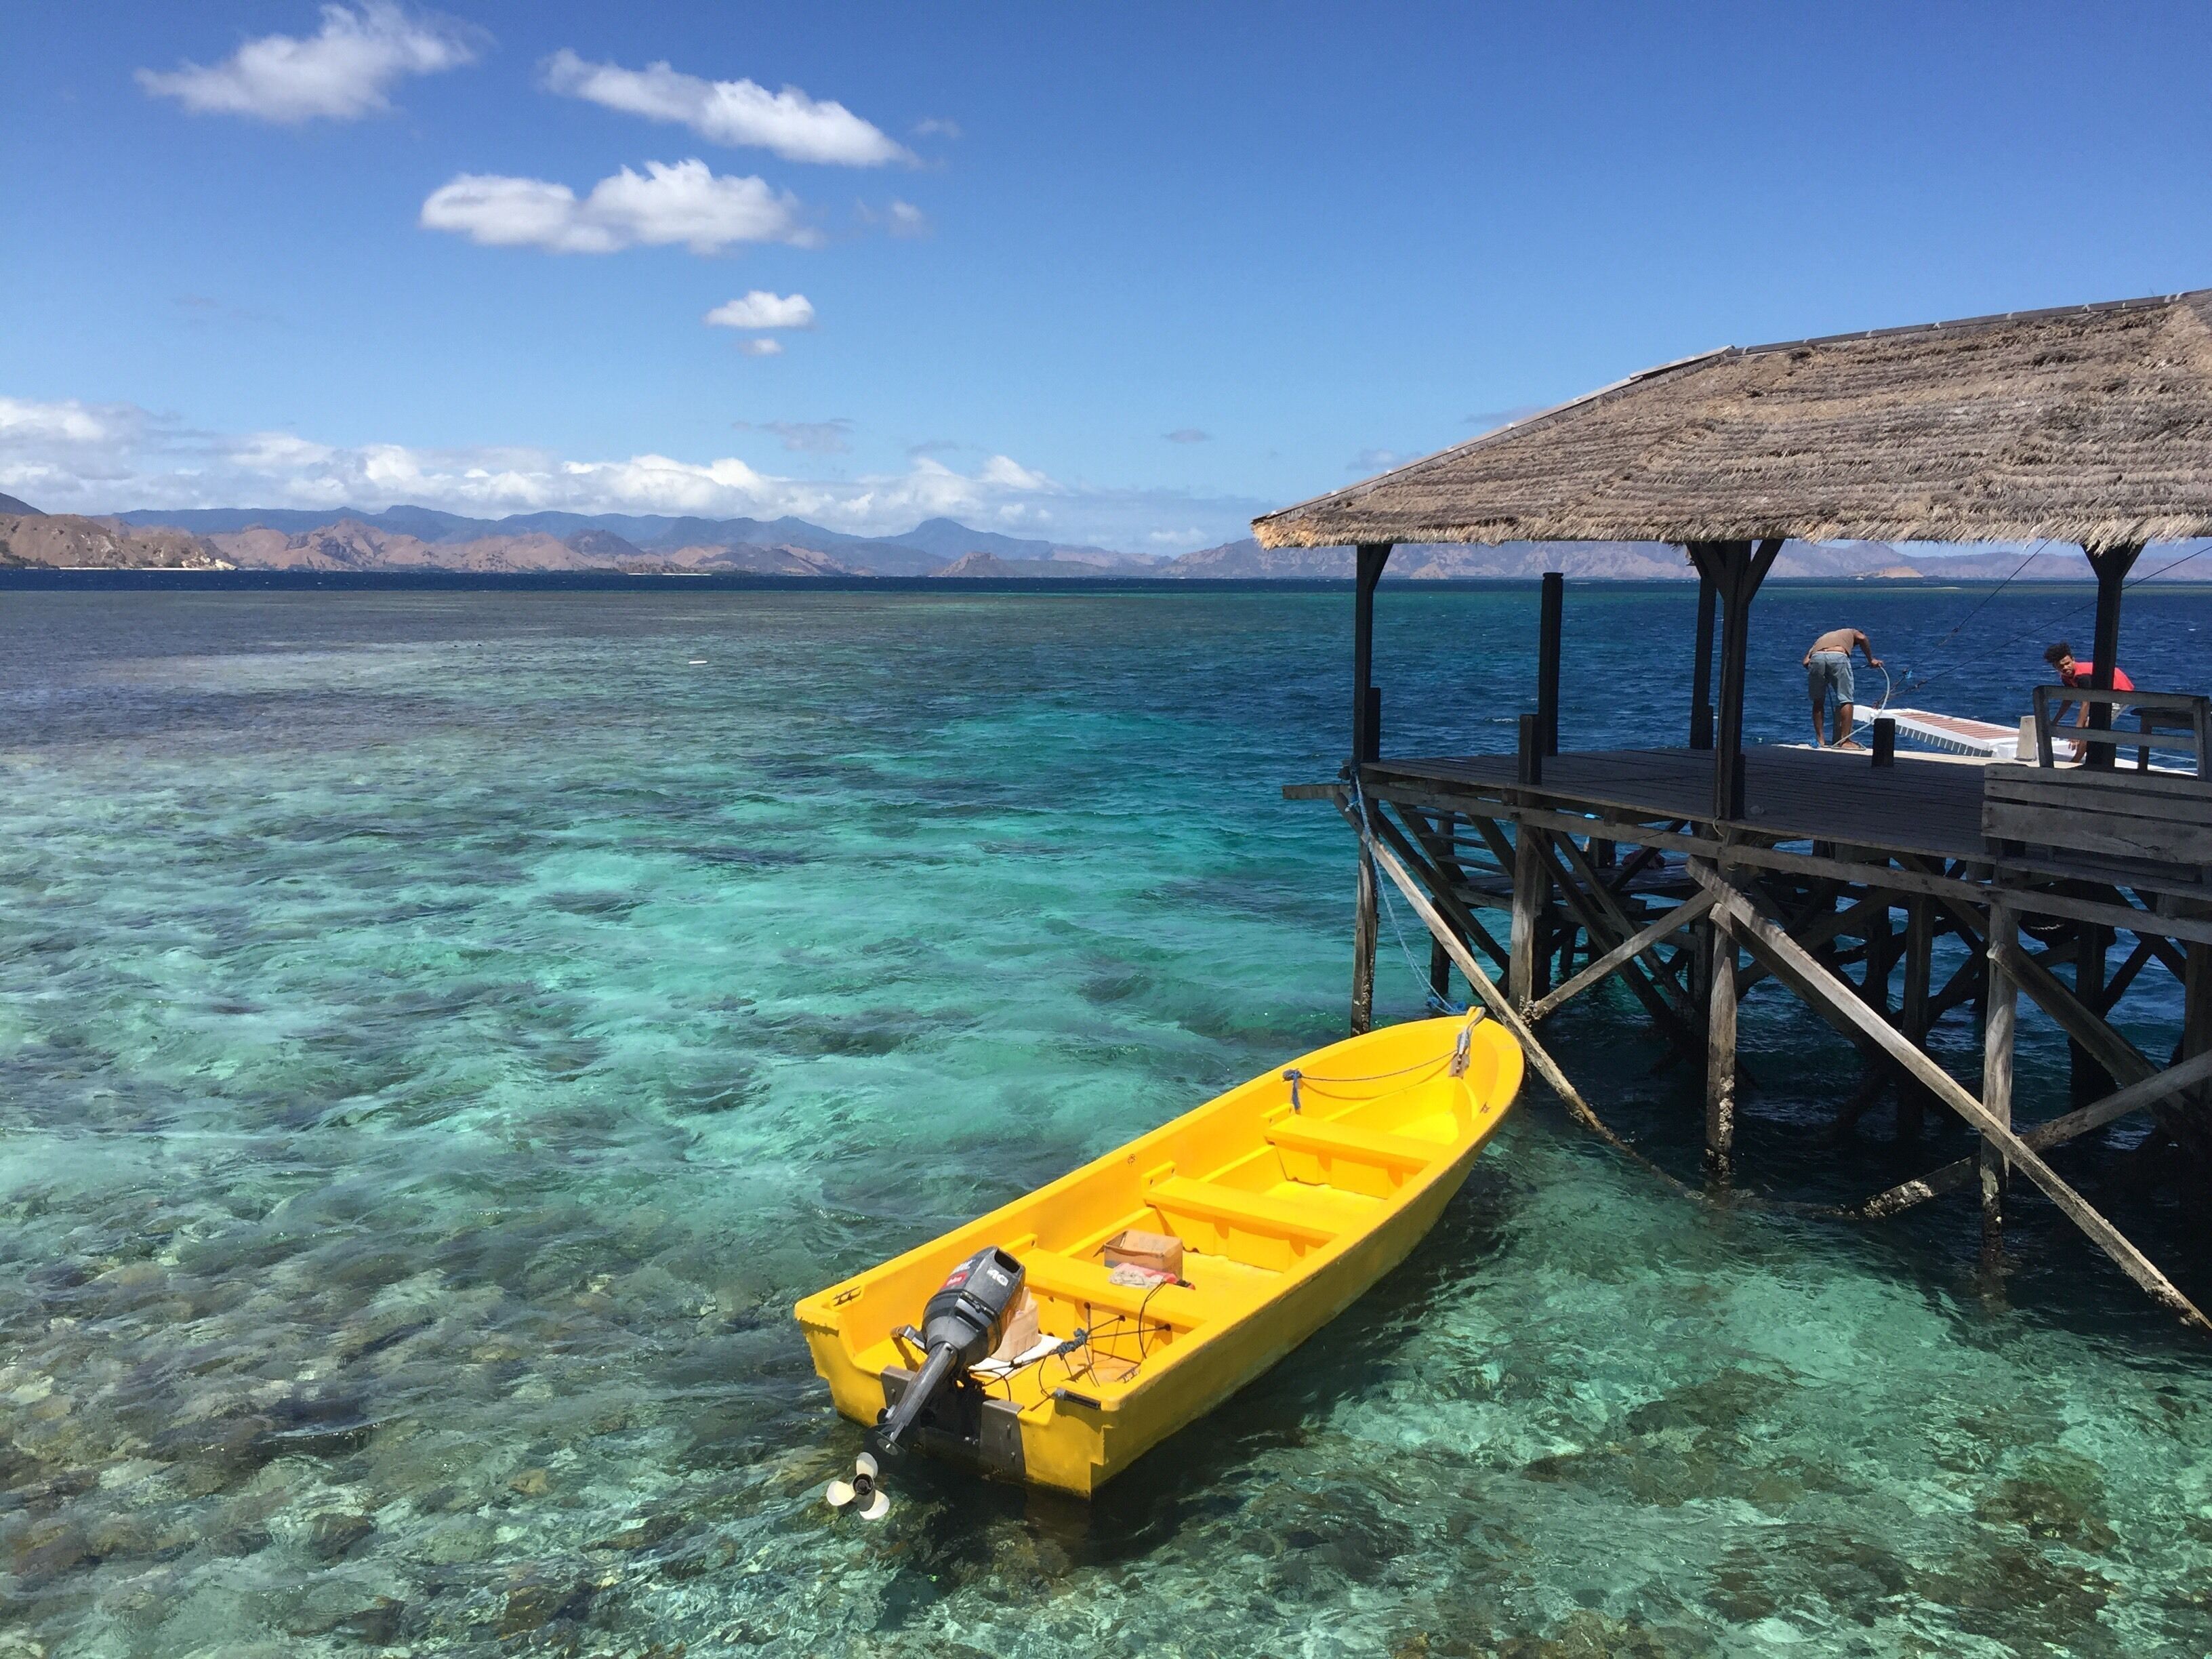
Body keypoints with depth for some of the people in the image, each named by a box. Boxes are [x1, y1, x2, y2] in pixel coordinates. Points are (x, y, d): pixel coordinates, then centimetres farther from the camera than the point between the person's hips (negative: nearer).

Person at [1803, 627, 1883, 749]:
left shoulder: (1822, 637, 41)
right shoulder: (1851, 632, 37)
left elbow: (1806, 662, 23)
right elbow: (1862, 638, 10)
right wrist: (1871, 660, 19)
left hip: (1816, 657, 3)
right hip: (1838, 656, -3)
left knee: (1818, 701, 17)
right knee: (1845, 700, 6)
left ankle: (1820, 740, 16)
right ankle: (1844, 741, 2)